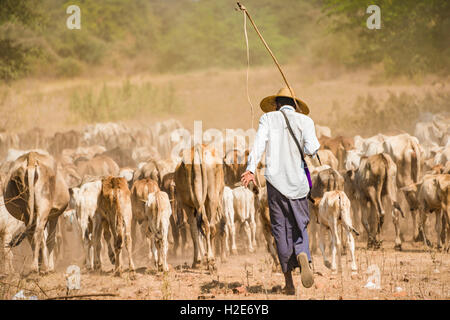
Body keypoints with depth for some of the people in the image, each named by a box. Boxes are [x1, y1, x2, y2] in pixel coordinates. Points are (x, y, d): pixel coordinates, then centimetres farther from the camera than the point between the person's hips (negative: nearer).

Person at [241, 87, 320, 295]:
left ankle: (289, 283, 5)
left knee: (281, 231, 6)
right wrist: (315, 147, 14)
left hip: (275, 180, 0)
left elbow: (259, 143, -9)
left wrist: (250, 169, -18)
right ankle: (303, 256, -26)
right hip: (298, 181, 0)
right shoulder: (304, 120, 6)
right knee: (299, 227, 8)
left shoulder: (268, 118, 6)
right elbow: (310, 148, -9)